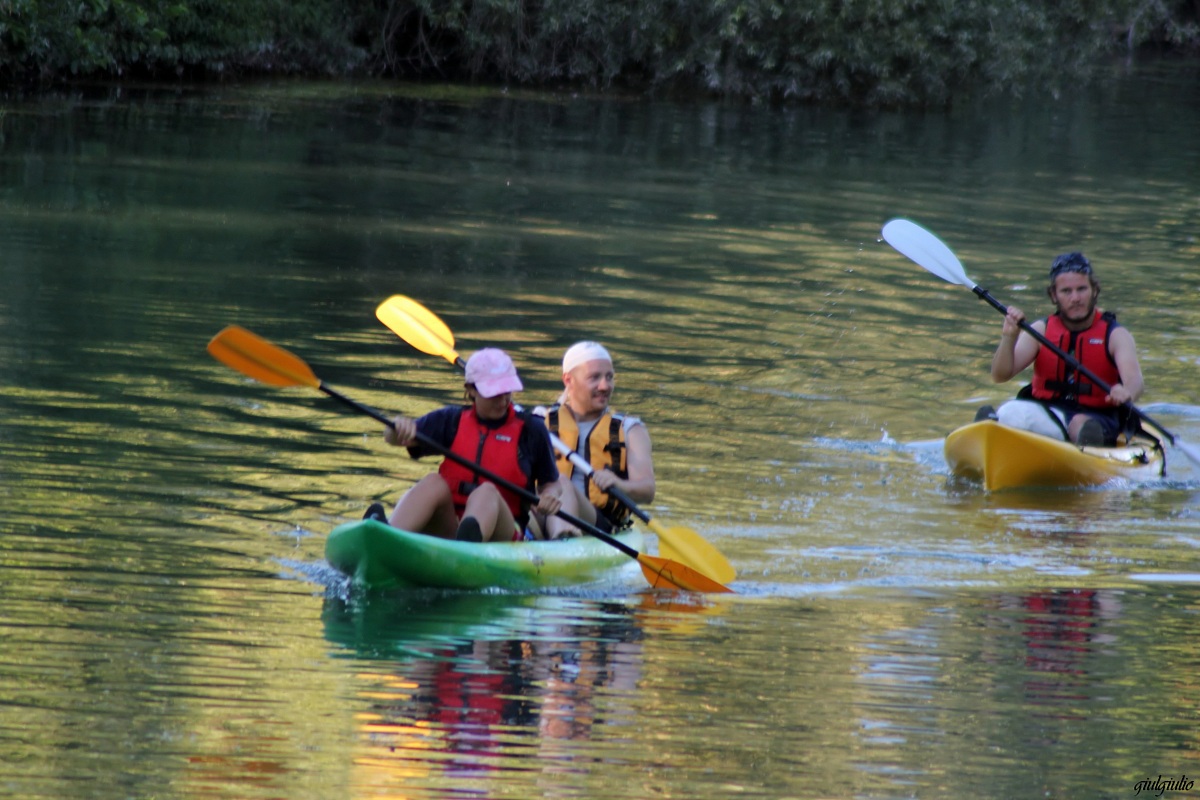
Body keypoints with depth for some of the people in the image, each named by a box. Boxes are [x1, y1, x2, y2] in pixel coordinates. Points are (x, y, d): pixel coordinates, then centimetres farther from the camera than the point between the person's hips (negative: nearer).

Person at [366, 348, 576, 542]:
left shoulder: (531, 430, 9)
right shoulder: (453, 420, 14)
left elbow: (551, 483, 14)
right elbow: (392, 438, 7)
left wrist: (550, 495, -11)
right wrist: (400, 428, -18)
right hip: (446, 530, 2)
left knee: (487, 492, -34)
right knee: (434, 483, -27)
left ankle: (469, 540, -73)